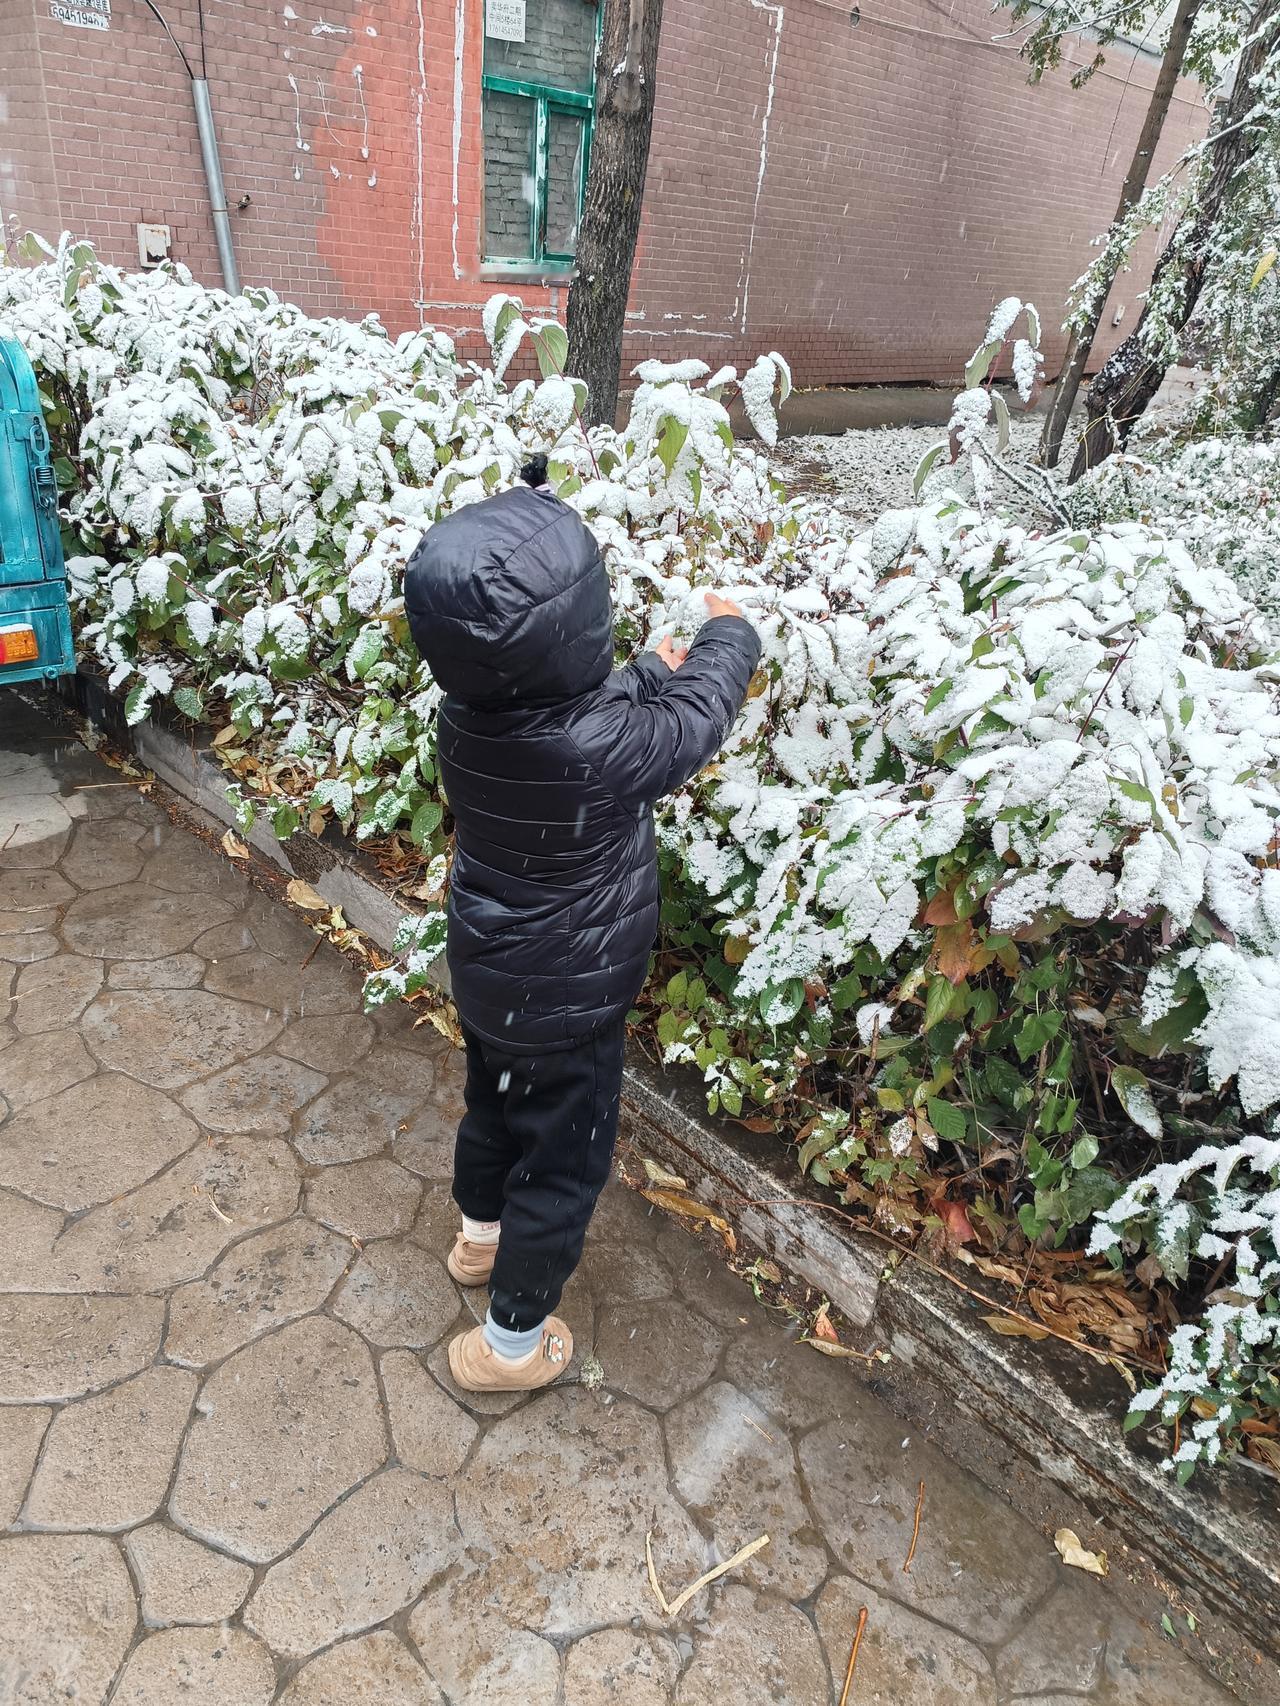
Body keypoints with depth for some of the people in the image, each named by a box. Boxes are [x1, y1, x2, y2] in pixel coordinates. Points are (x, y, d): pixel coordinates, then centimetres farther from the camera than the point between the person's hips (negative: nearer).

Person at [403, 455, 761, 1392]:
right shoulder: (594, 749, -34)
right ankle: (512, 1341, 33)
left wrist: (646, 674, 16)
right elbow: (697, 718, -14)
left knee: (496, 1103, 30)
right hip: (564, 999, -7)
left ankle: (480, 1233, 57)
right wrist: (729, 634, 4)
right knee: (563, 1161, 14)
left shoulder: (471, 713, -13)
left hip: (489, 973, 7)